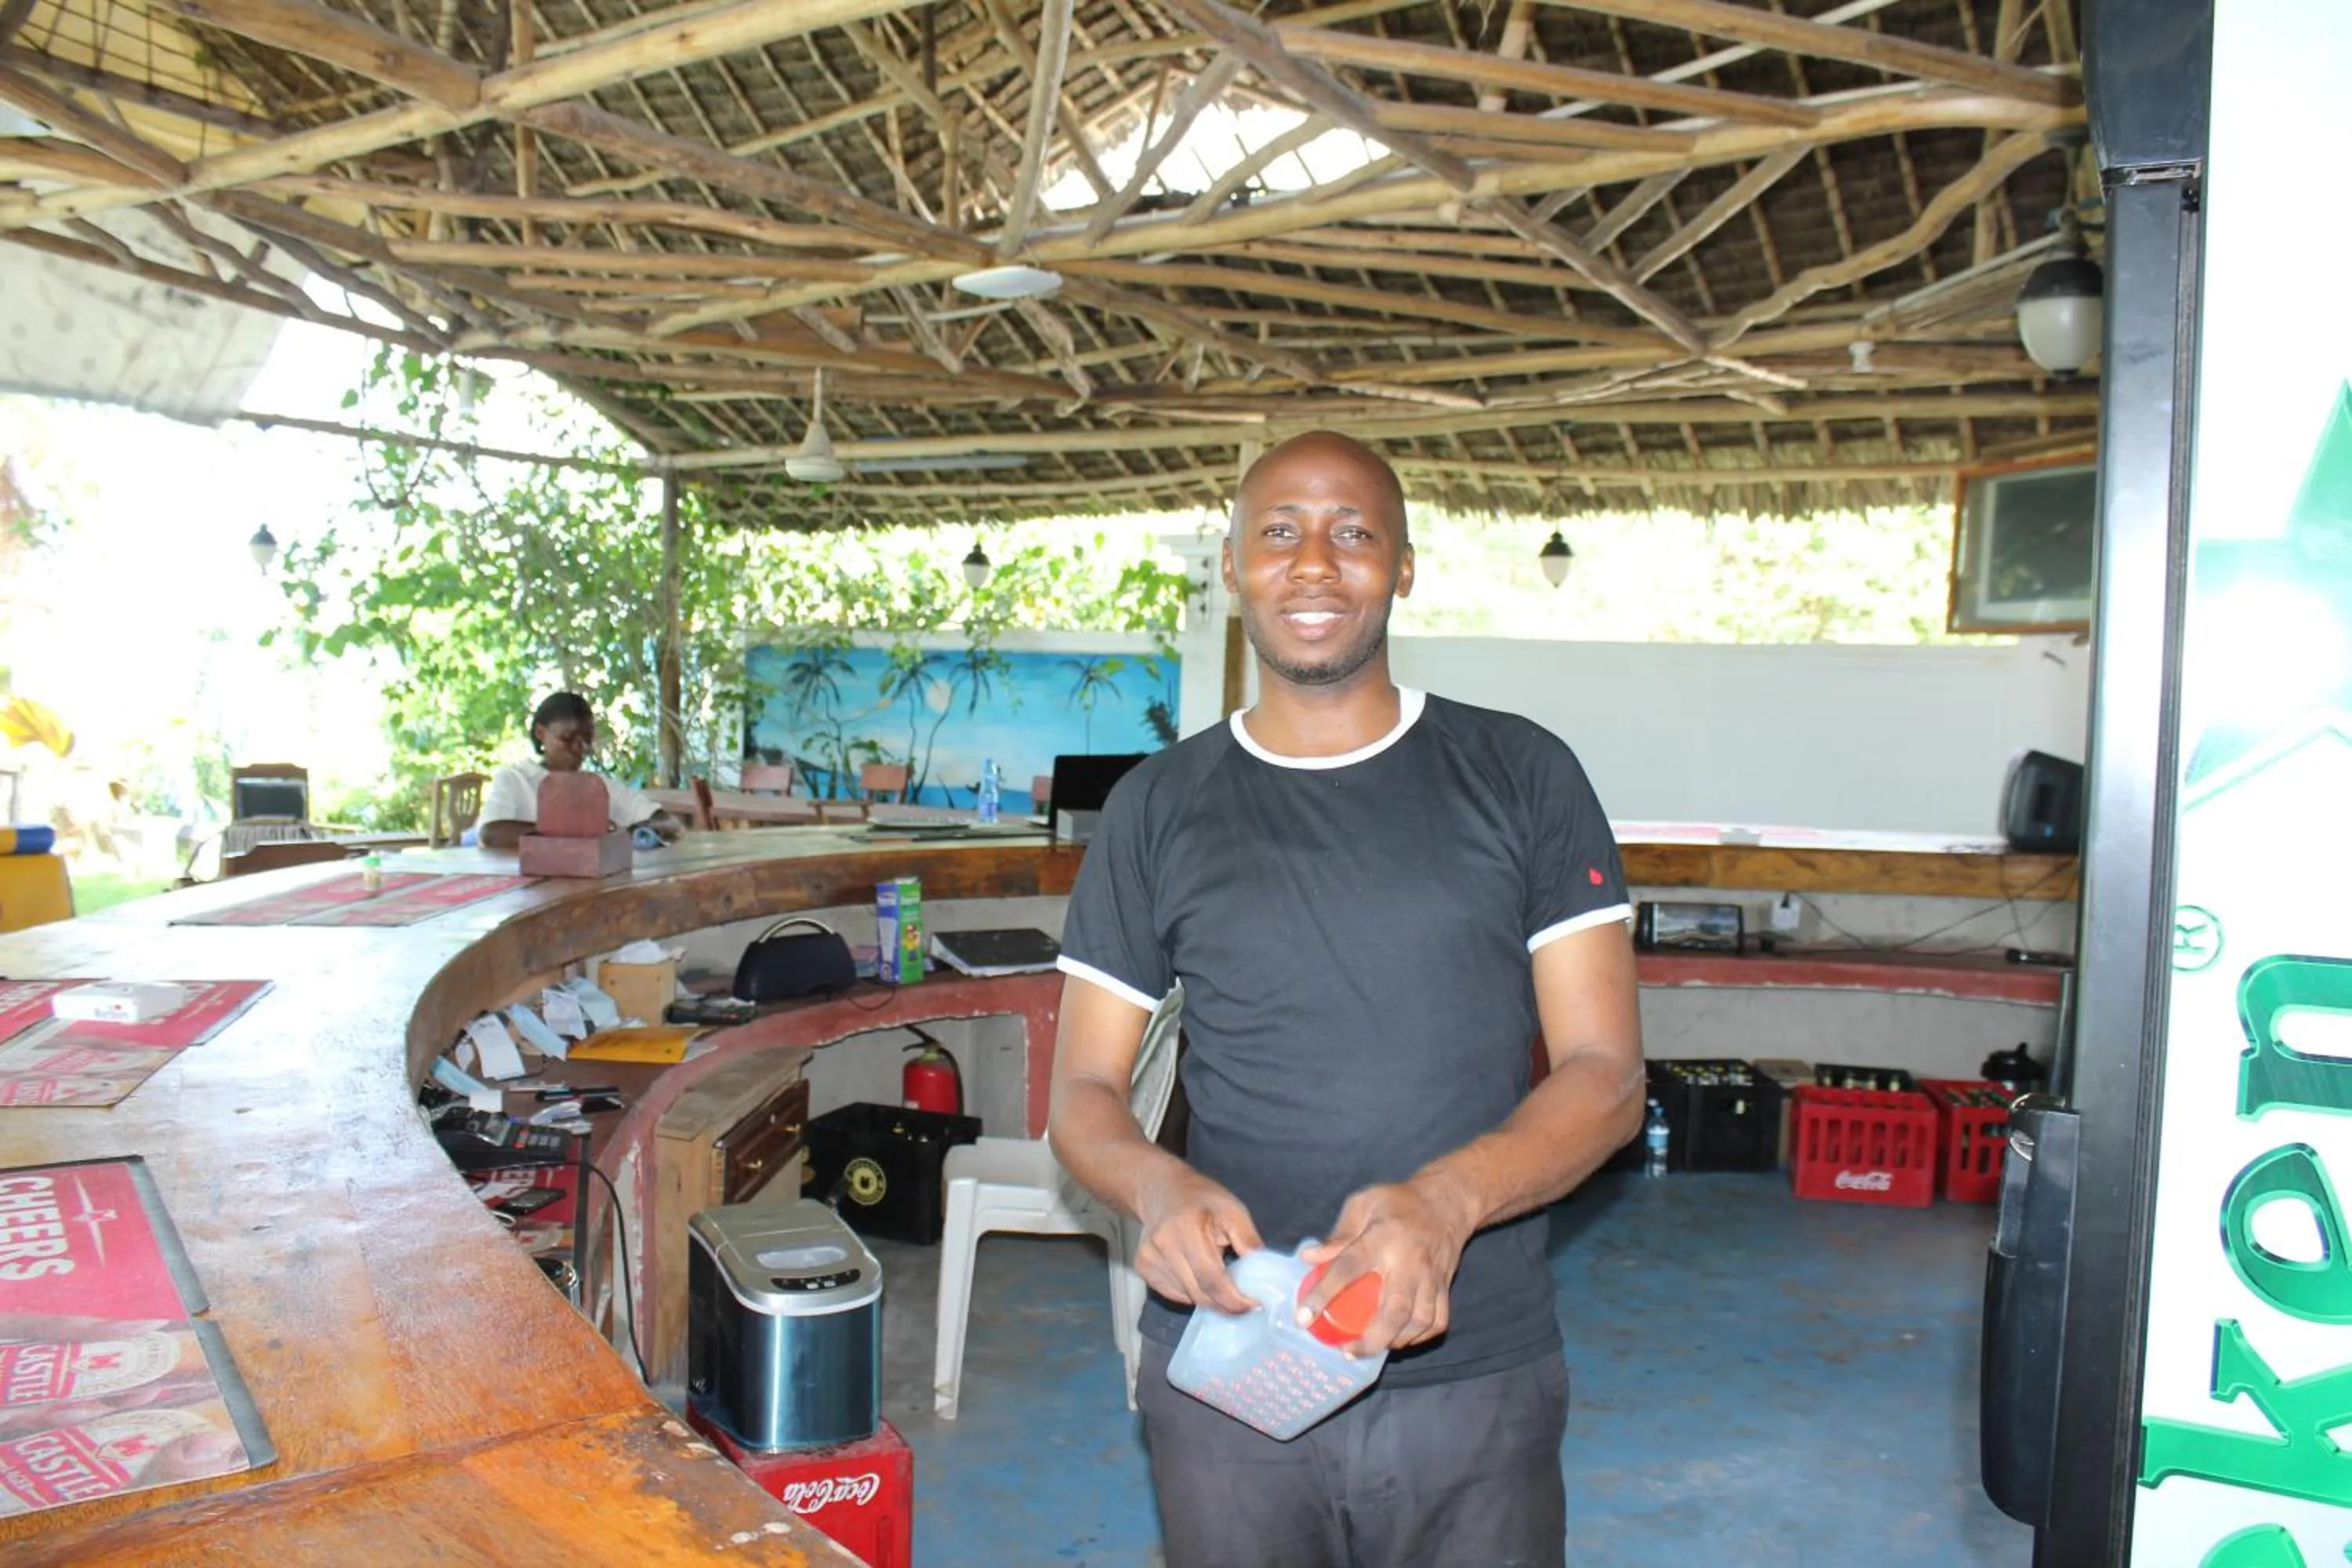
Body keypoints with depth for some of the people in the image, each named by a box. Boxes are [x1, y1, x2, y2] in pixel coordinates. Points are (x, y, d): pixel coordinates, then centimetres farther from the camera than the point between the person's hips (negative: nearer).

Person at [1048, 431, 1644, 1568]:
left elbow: (1606, 1075, -4)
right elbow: (1083, 1091, 5)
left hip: (1475, 1377, 0)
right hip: (1222, 1372, 1)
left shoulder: (1521, 777, 0)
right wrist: (1156, 1186, -18)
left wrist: (1447, 1199, -22)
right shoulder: (1158, 808, 4)